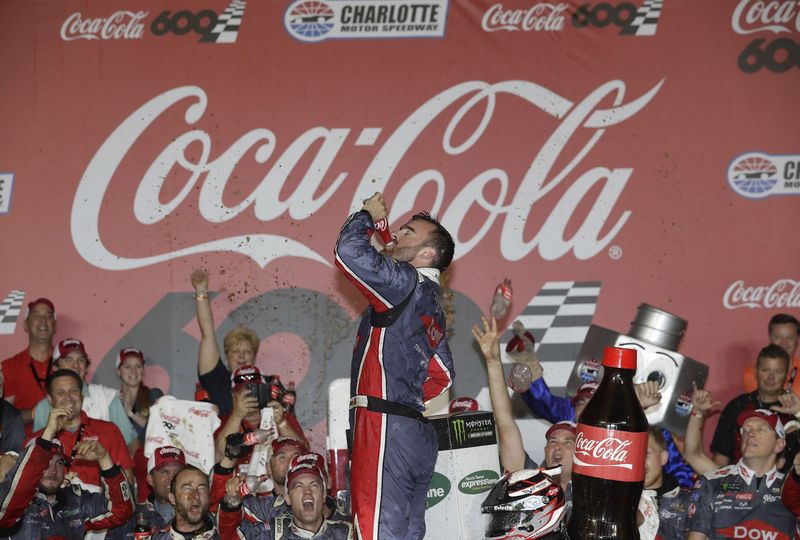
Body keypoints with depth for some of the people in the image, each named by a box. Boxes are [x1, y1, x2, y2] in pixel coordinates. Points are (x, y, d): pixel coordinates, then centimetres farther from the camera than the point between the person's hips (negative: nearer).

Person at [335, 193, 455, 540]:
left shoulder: (406, 283, -6)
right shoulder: (430, 303, 22)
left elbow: (349, 252, -18)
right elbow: (443, 374, 30)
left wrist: (367, 216, 1)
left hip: (387, 431, -10)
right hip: (416, 431, 10)